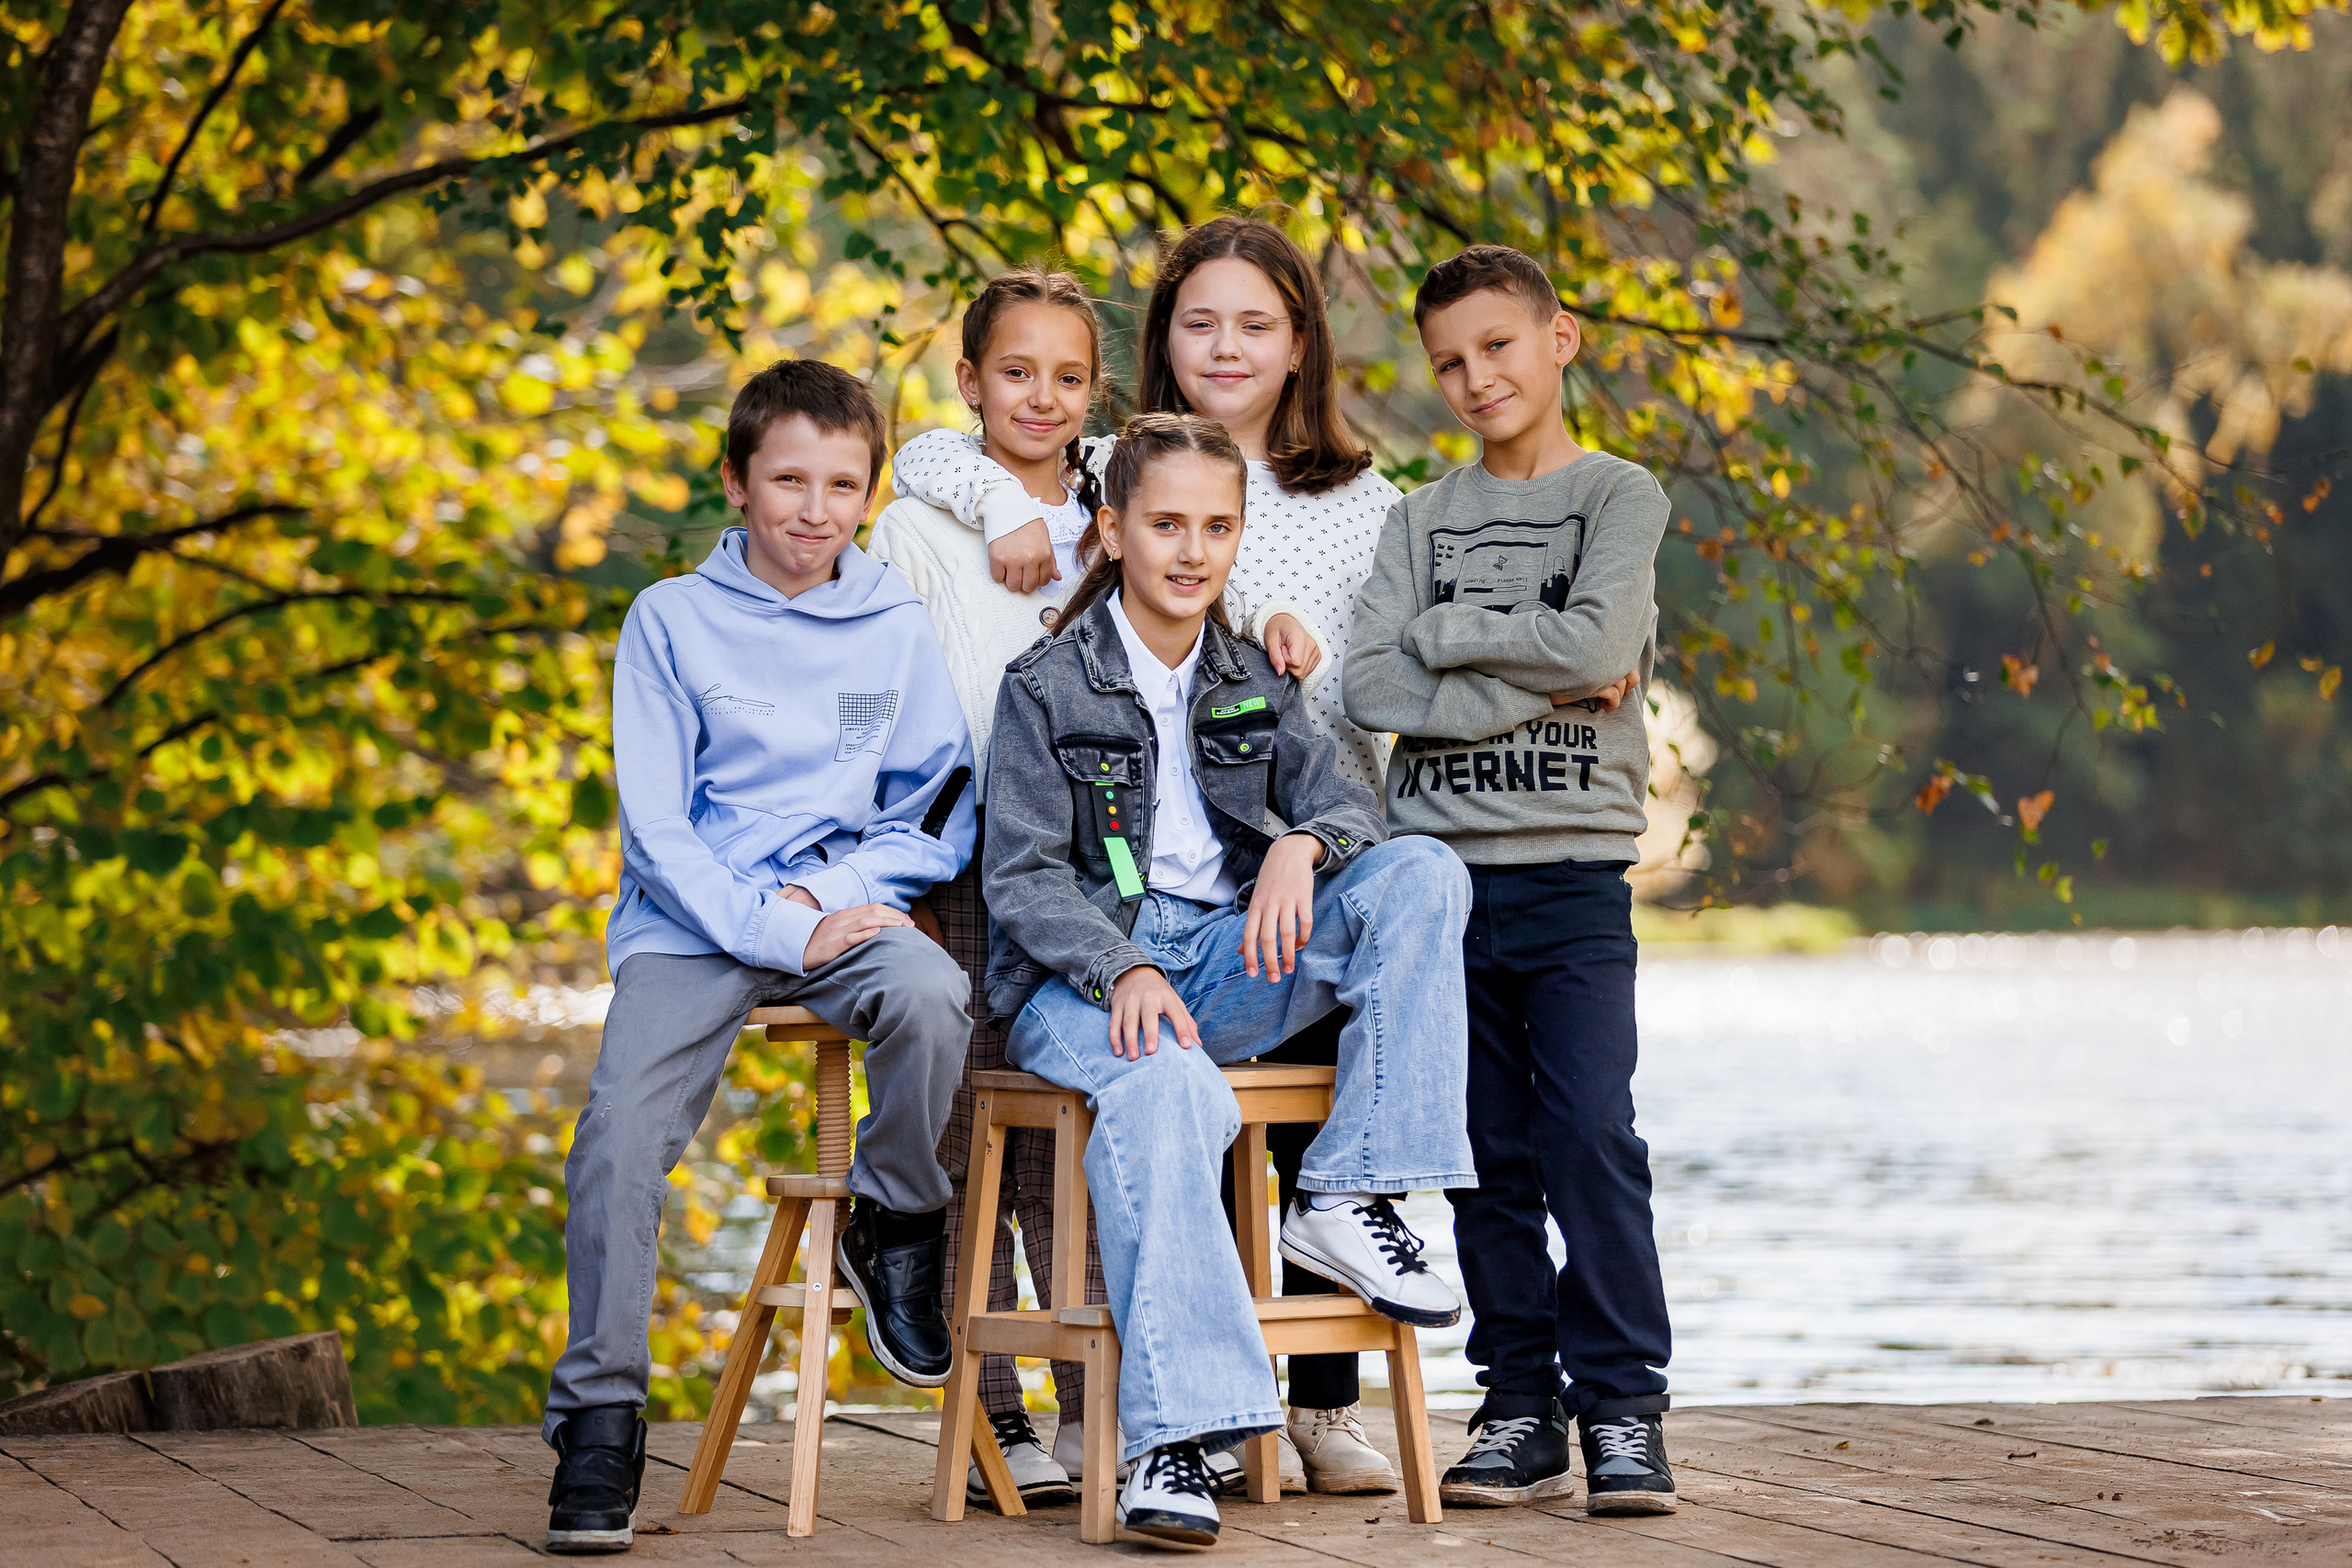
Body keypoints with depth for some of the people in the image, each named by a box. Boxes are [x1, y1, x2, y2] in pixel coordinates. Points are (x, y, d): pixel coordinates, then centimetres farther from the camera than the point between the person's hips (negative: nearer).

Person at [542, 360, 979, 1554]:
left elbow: (941, 813, 8)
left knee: (930, 996, -32)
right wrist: (774, 930, -15)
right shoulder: (673, 620, 2)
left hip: (846, 910, 1)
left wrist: (827, 893, -9)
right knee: (619, 1136, -22)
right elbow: (655, 825, -3)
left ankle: (894, 1221, -4)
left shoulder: (897, 629, 8)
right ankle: (599, 1417, -8)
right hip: (692, 922, -1)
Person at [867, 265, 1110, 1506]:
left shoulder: (1115, 522, 14)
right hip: (966, 876, -3)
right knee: (974, 1148, -2)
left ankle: (1099, 1409, 6)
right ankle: (992, 1416, 2)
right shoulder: (918, 528, 3)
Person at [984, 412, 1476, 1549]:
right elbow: (1021, 877, -6)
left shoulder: (1253, 680, 16)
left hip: (1225, 957, 5)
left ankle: (1349, 1200, -21)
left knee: (1425, 873, -16)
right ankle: (1173, 1437, -46)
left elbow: (1347, 804, 5)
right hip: (1085, 973, -5)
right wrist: (1125, 971, -24)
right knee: (1167, 1089, -40)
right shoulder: (1049, 686, 1)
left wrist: (1302, 846, -20)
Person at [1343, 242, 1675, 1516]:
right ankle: (1520, 1408, 10)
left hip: (1573, 871, -3)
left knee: (1591, 1135, -10)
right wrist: (1538, 685, -10)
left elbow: (1595, 640, -14)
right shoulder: (1420, 518, 11)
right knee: (1487, 1153, 5)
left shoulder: (1620, 495, 4)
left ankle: (1621, 1408, -4)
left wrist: (1444, 631, -5)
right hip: (1442, 865, 3)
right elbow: (1371, 686, -3)